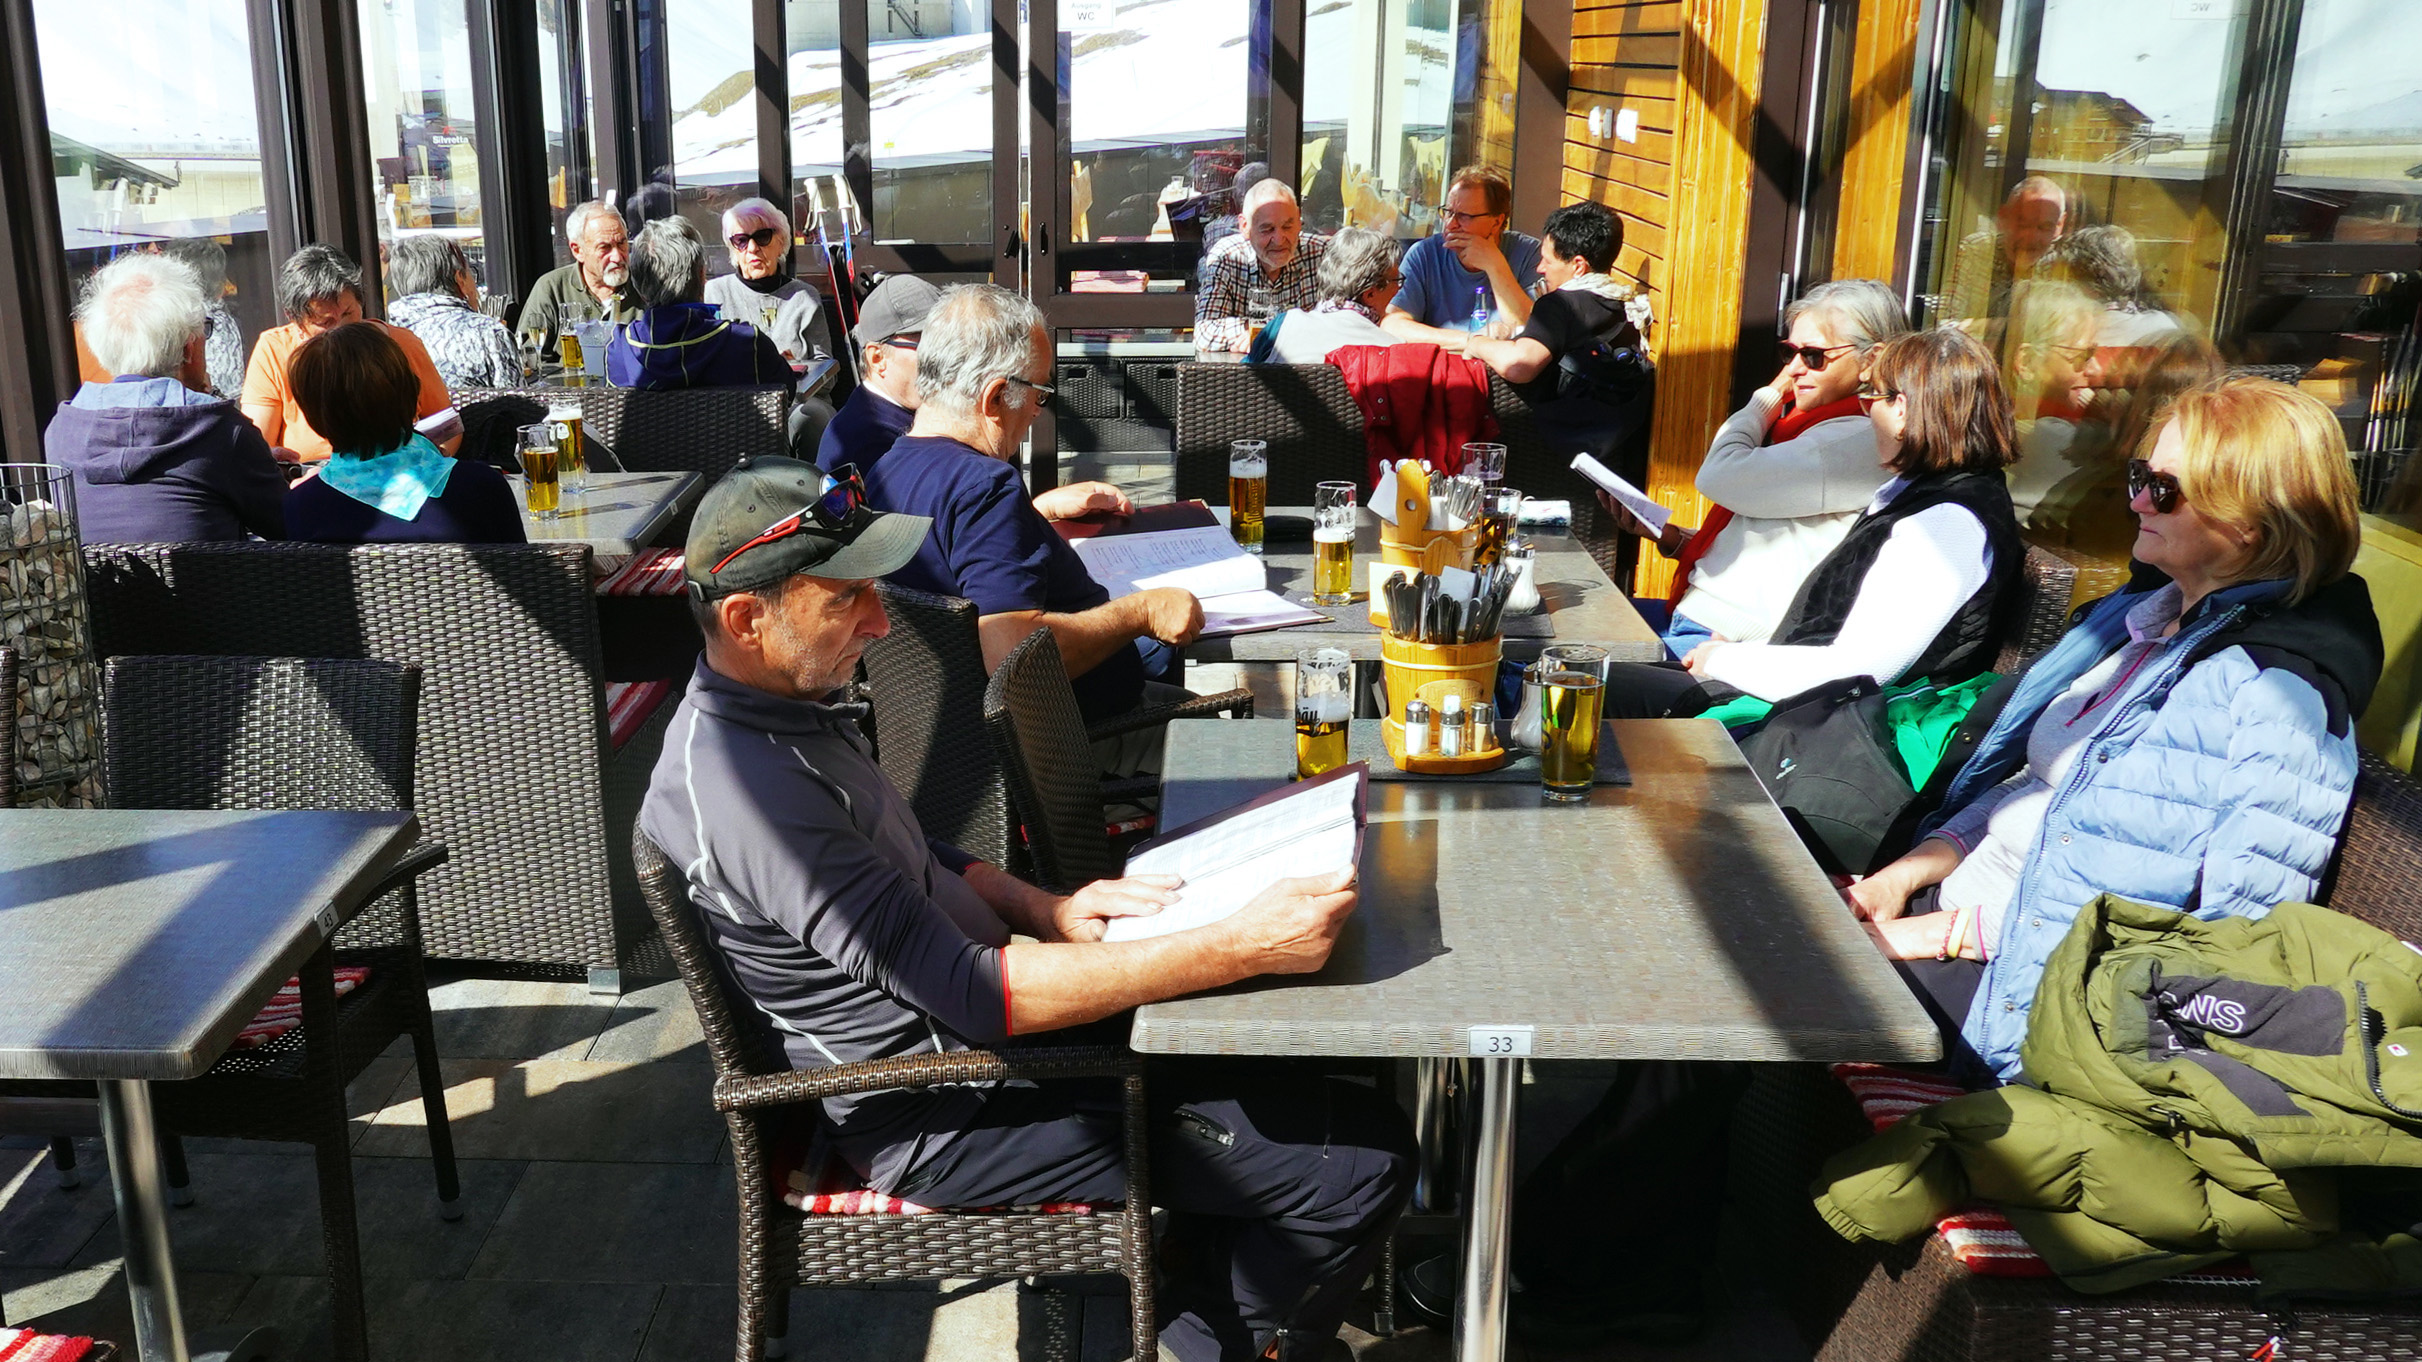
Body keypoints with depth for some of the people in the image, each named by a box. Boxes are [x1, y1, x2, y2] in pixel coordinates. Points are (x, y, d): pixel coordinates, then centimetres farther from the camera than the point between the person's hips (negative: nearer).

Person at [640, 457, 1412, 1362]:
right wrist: (1243, 948, -34)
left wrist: (1045, 910, -2)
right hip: (945, 1114, -10)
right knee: (1365, 1160, -10)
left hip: (970, 1026, 10)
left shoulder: (777, 705, 2)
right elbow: (973, 997, -32)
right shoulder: (742, 786, -30)